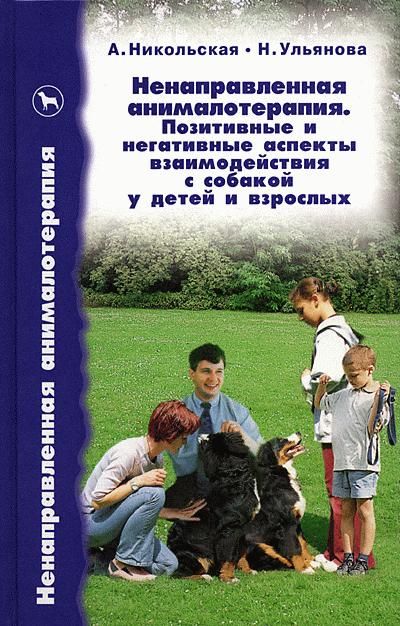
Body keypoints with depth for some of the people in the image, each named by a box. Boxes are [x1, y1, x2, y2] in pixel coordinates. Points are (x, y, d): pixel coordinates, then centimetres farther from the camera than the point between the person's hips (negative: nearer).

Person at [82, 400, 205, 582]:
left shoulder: (157, 458, 4)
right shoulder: (128, 453, -24)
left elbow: (148, 509, 12)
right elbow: (98, 501, -26)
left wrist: (178, 514, -1)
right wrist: (138, 481, -28)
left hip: (115, 525, 9)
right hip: (91, 524, -8)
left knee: (168, 565, -5)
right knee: (154, 493, -27)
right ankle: (123, 563, -16)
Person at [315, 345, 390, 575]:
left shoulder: (378, 396, -7)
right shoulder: (344, 395, 14)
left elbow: (372, 428, -19)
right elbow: (320, 403, 30)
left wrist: (379, 399, -26)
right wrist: (322, 386, 12)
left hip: (363, 462, -6)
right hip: (341, 462, 6)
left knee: (364, 509, -1)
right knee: (346, 511, 10)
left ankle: (363, 559, 6)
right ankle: (348, 557, 16)